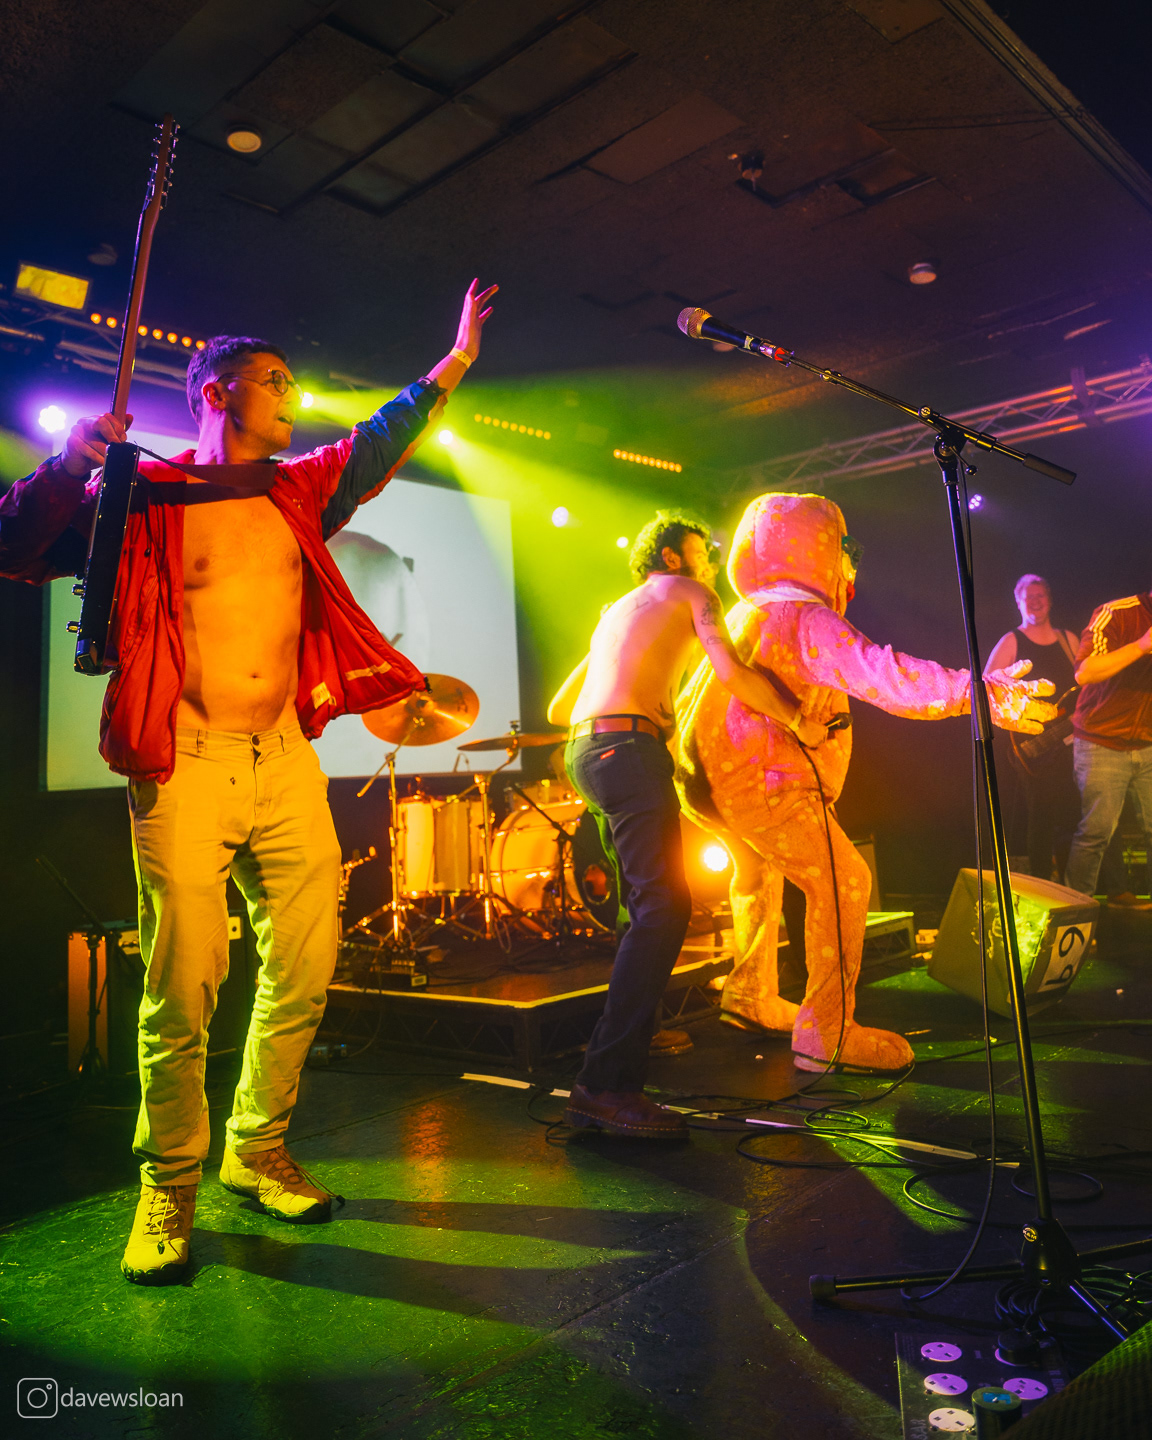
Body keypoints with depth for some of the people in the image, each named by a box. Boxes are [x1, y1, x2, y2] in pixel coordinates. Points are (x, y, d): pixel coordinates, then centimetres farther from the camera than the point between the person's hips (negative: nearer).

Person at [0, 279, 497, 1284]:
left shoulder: (301, 492, 17)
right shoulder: (145, 495, 5)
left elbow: (383, 442, 27)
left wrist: (452, 366, 25)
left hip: (286, 762, 5)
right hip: (185, 766, -4)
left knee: (305, 968, 4)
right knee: (183, 986, -4)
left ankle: (257, 1151, 24)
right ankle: (170, 1185, 16)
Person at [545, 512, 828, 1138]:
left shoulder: (615, 610, 32)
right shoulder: (689, 592, 11)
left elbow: (557, 708, 31)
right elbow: (732, 673, -9)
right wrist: (798, 720, 3)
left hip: (583, 753, 9)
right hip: (630, 750, -9)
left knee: (649, 908, 17)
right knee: (663, 909, -14)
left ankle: (628, 1037, 22)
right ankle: (607, 1086, -19)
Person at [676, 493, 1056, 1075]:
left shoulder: (749, 613, 18)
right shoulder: (807, 619, -15)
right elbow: (884, 675, -29)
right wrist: (983, 693, -35)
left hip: (707, 775, 11)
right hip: (759, 782, -11)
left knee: (758, 872, 28)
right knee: (841, 881, -8)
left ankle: (753, 999, 39)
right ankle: (825, 1036, -7)